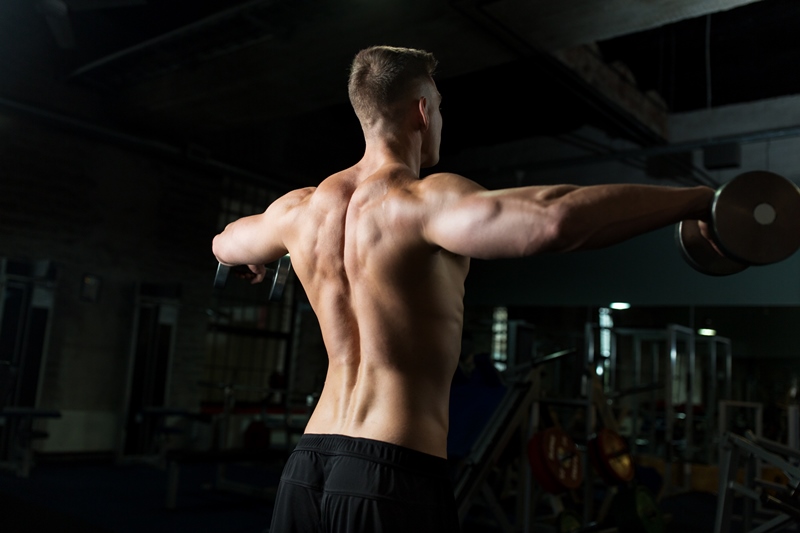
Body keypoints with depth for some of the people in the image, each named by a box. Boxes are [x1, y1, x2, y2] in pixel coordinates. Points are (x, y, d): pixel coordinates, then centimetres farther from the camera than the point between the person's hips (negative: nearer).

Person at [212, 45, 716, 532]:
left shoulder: (301, 208, 8)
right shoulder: (425, 200, -15)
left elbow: (225, 242, 29)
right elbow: (552, 219, -33)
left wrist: (258, 260, 52)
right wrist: (695, 198, -21)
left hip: (309, 463, 7)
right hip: (395, 472, -6)